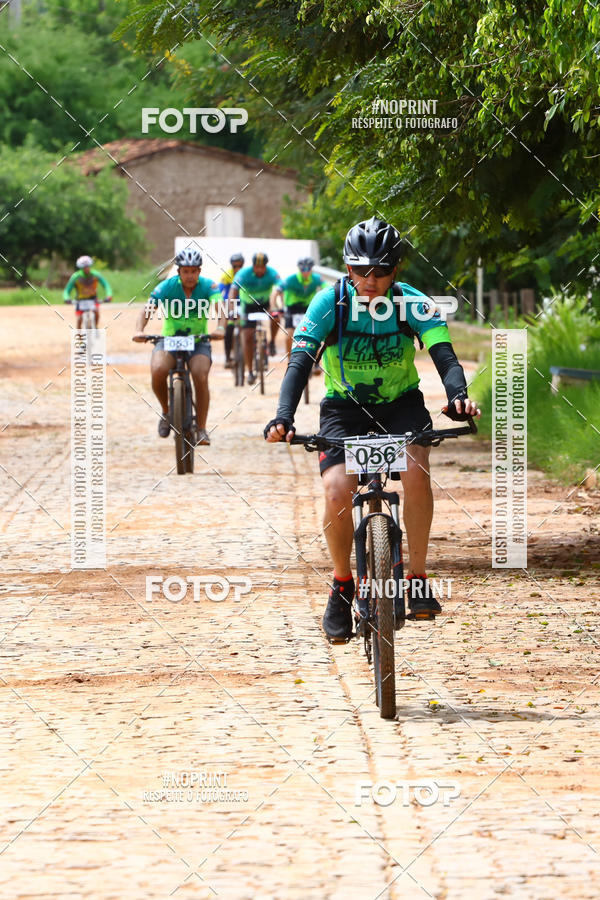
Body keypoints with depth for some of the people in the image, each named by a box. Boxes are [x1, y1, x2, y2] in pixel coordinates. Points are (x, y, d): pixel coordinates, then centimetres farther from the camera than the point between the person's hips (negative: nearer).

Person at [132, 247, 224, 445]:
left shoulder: (208, 286, -9)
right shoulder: (167, 286, -10)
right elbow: (148, 309, -20)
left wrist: (220, 328, -46)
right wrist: (139, 331, -39)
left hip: (198, 342, 0)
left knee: (200, 376, -28)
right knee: (158, 371, -29)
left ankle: (201, 429, -15)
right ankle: (166, 411, -1)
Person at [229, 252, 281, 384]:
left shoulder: (271, 273, -23)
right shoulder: (244, 274, -26)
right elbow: (234, 290, -34)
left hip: (265, 303, 1)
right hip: (248, 305, -1)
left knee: (275, 316, -31)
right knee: (247, 337, -9)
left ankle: (272, 343, -4)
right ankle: (250, 372, 0)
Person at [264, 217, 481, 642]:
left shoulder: (414, 303, -16)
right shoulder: (329, 303, -18)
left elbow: (444, 355, -28)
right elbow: (300, 362, -25)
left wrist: (458, 396, -50)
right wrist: (284, 417, -42)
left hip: (401, 403, 0)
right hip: (345, 407, 0)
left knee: (416, 469, -30)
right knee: (337, 490, -25)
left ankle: (418, 579, -16)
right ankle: (342, 587, -1)